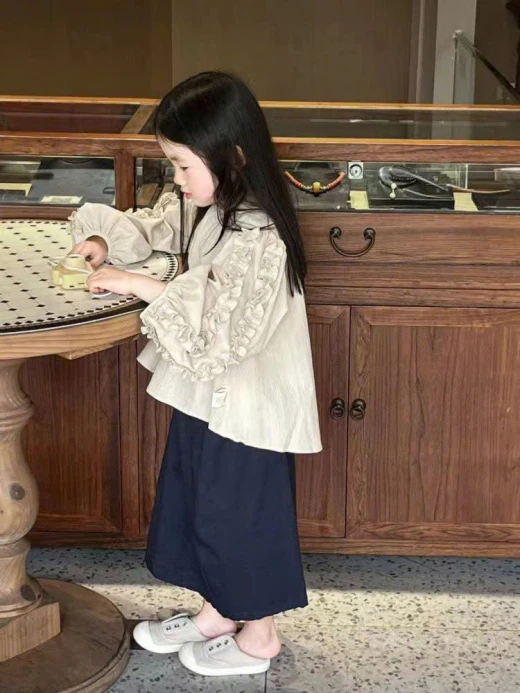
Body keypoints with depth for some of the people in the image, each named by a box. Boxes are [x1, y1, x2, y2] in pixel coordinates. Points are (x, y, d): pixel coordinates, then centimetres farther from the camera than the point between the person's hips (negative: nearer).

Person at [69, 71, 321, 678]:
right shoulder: (202, 206, -1)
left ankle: (259, 635, 31)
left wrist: (138, 286, -30)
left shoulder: (259, 239, -29)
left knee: (241, 512, 8)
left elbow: (219, 328, -35)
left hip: (245, 406, -9)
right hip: (204, 393, 9)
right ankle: (217, 613, 43)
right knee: (196, 502, 22)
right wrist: (106, 241, -6)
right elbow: (151, 226, 15)